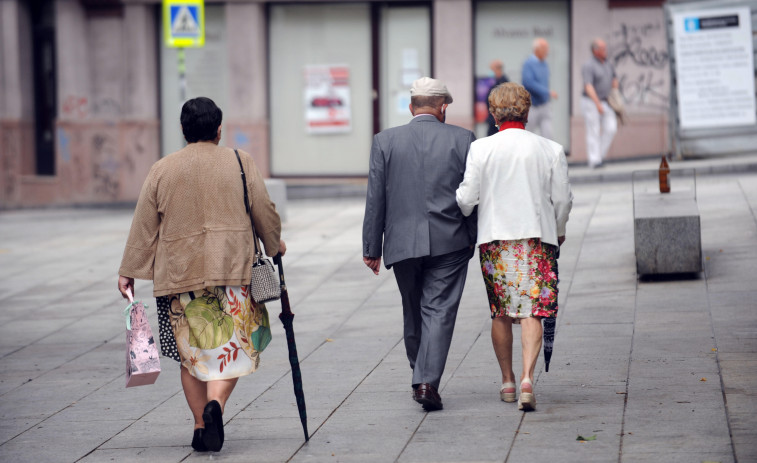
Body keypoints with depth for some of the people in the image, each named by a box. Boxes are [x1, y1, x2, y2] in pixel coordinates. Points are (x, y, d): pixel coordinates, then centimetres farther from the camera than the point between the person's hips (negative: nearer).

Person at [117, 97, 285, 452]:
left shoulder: (161, 170, 5)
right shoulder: (240, 163, 2)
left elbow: (143, 226, 6)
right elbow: (264, 211, 5)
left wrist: (129, 272, 12)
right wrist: (274, 244, 24)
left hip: (179, 274, 2)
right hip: (232, 267, -1)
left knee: (191, 348, 11)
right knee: (230, 344, 4)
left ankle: (201, 426, 7)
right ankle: (215, 404, -21)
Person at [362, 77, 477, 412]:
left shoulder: (385, 141, 1)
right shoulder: (464, 140, 0)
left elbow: (375, 199, 1)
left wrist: (372, 248, 6)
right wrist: (478, 241, 11)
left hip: (402, 243, 2)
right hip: (450, 242, -2)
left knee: (413, 313, 16)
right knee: (439, 311, -1)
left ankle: (420, 378, 27)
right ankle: (428, 382, -13)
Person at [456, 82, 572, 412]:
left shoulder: (480, 149, -3)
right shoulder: (550, 150, -1)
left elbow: (467, 197, -5)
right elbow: (562, 199, 4)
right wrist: (558, 231, 22)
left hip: (494, 237, 0)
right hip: (537, 237, 0)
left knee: (501, 313, 13)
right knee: (531, 312, -1)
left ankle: (507, 382, 20)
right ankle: (527, 378, -19)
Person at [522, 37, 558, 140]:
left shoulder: (545, 64, 10)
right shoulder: (529, 64, -13)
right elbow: (528, 83, -24)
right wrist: (548, 92, -23)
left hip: (545, 106, 6)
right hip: (532, 107, -6)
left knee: (548, 135, -5)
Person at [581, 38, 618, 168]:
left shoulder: (608, 64, 9)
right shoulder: (588, 66, -14)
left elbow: (614, 79, 26)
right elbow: (588, 87, -24)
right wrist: (597, 104, -31)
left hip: (605, 103, 7)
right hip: (590, 102, -6)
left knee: (611, 128, -6)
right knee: (593, 132, -5)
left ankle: (601, 154, 9)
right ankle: (594, 160, -2)